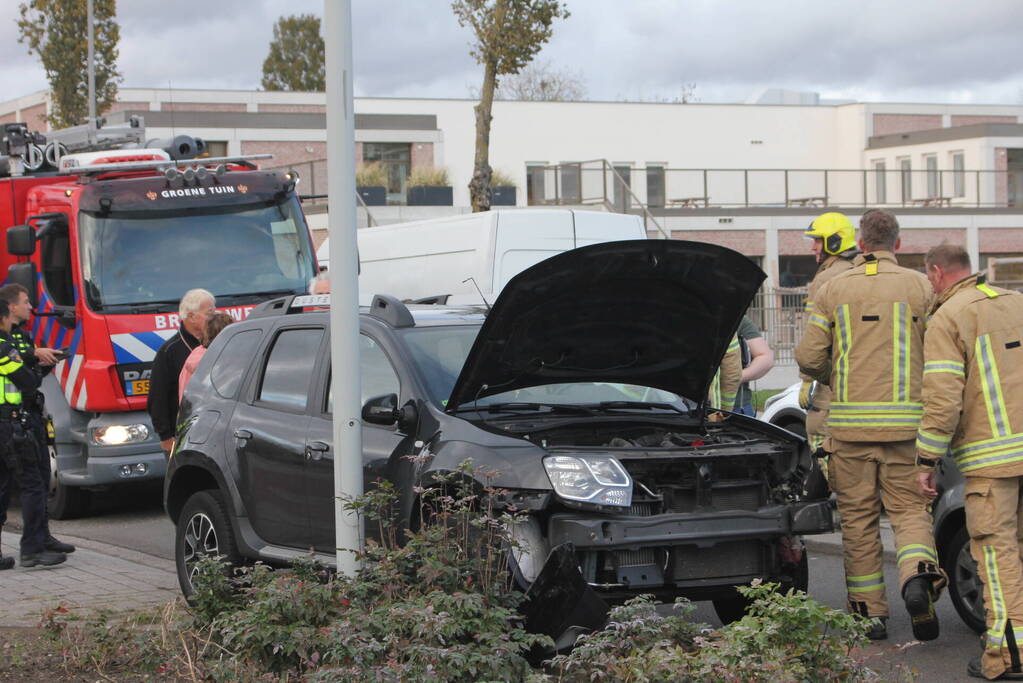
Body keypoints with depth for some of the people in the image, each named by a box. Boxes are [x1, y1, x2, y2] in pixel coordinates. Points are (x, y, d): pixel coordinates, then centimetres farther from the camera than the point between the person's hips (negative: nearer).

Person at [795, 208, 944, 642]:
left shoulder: (833, 290, 4)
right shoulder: (920, 287, 2)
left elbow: (808, 358, 0)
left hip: (850, 419, 1)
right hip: (906, 421, -1)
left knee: (858, 516, 9)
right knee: (909, 508, 7)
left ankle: (869, 611, 11)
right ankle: (918, 573, -22)